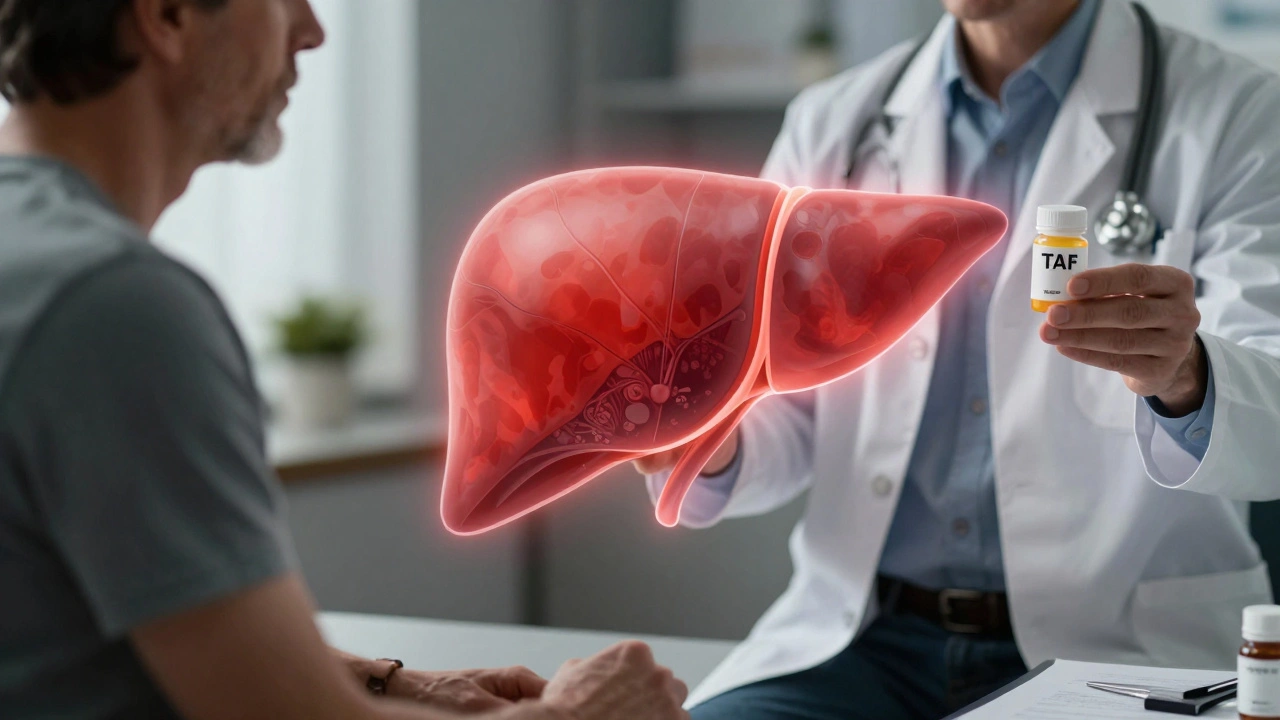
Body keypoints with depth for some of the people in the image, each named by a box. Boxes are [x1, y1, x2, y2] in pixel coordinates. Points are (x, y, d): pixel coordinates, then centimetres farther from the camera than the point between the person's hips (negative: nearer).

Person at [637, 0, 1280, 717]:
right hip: (865, 634, 3)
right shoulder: (829, 125, 10)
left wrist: (1183, 379, -37)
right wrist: (714, 451, -13)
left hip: (1112, 644, -3)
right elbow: (785, 422, 10)